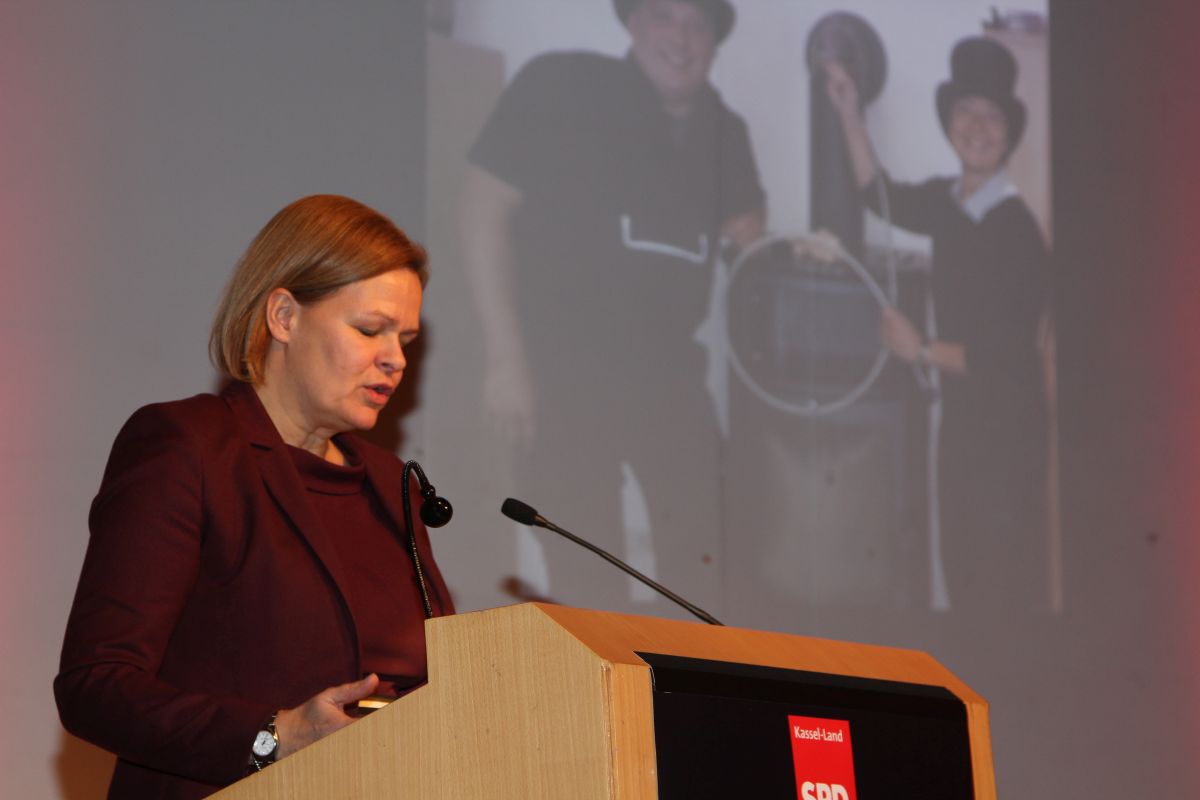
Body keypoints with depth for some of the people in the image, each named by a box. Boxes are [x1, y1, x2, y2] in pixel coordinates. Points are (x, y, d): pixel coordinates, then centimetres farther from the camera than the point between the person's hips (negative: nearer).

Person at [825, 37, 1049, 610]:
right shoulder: (950, 203, 1)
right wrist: (848, 113, 16)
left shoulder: (1016, 229, -18)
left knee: (1003, 583, -4)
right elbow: (881, 194, 24)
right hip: (960, 421, 7)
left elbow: (1008, 358, -18)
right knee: (961, 574, 15)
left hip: (1008, 431, -7)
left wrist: (921, 350, -9)